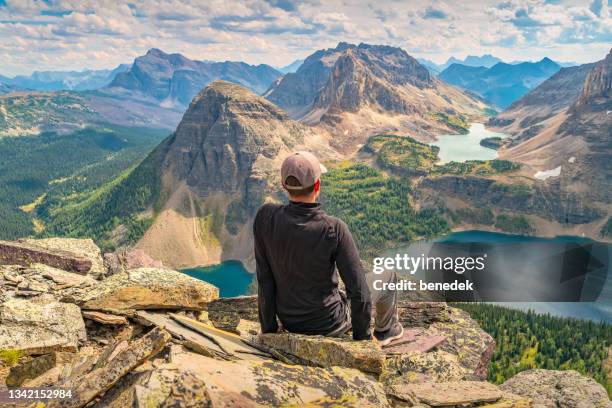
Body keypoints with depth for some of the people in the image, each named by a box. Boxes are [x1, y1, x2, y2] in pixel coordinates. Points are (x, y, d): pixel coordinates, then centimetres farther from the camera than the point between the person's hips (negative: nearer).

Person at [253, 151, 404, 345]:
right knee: (387, 277, 20)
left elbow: (264, 279, -12)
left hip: (289, 321, 4)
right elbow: (359, 292, -24)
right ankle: (385, 330, 48)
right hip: (328, 324, -4)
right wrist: (362, 338, -7)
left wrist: (268, 330, 0)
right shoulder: (334, 229, -28)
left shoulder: (265, 217, -19)